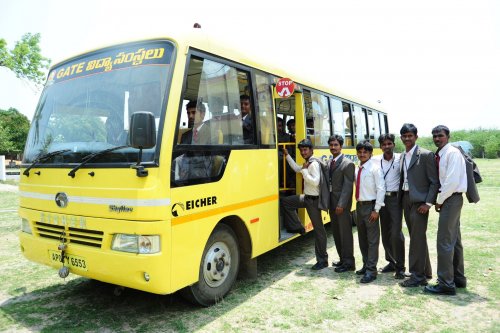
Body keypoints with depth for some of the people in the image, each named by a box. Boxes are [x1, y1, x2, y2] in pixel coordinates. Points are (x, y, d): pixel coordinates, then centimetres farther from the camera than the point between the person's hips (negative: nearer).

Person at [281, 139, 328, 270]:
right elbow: (297, 168, 29)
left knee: (318, 229, -1)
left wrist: (304, 170, -20)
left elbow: (315, 182, -28)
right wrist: (287, 156, 25)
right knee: (284, 201, 12)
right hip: (306, 197, 9)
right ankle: (297, 227, 18)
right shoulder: (308, 163, 11)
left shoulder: (314, 164, -18)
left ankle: (322, 260, 9)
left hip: (314, 200, -9)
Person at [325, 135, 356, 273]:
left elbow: (348, 186, -16)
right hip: (332, 202, 8)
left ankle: (349, 263, 10)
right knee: (336, 232, 15)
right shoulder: (329, 163, 11)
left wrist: (341, 204, -21)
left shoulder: (348, 164, -11)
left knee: (345, 232, -1)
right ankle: (342, 259, 28)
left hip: (342, 203, -8)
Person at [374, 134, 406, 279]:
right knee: (385, 233, 11)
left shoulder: (400, 158, -6)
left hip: (395, 198, -4)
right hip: (382, 198, 4)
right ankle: (391, 262, 26)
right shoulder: (376, 160, 3)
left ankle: (400, 266, 6)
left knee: (396, 233, -7)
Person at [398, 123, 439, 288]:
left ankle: (417, 276, 6)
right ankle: (425, 272, 28)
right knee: (416, 237, 15)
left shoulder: (426, 155, -8)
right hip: (406, 199, 7)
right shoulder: (403, 156, 13)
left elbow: (434, 182, -10)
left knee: (417, 238, -3)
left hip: (419, 201, -7)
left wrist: (428, 203, -15)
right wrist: (401, 199, 10)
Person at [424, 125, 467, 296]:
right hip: (448, 199, 10)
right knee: (454, 241, 16)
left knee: (444, 242, -8)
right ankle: (458, 278, 27)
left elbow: (452, 181, -21)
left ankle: (446, 284, -1)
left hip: (451, 199, -10)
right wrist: (440, 200, 7)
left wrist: (439, 200, -14)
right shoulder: (439, 155, 12)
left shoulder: (452, 153, -14)